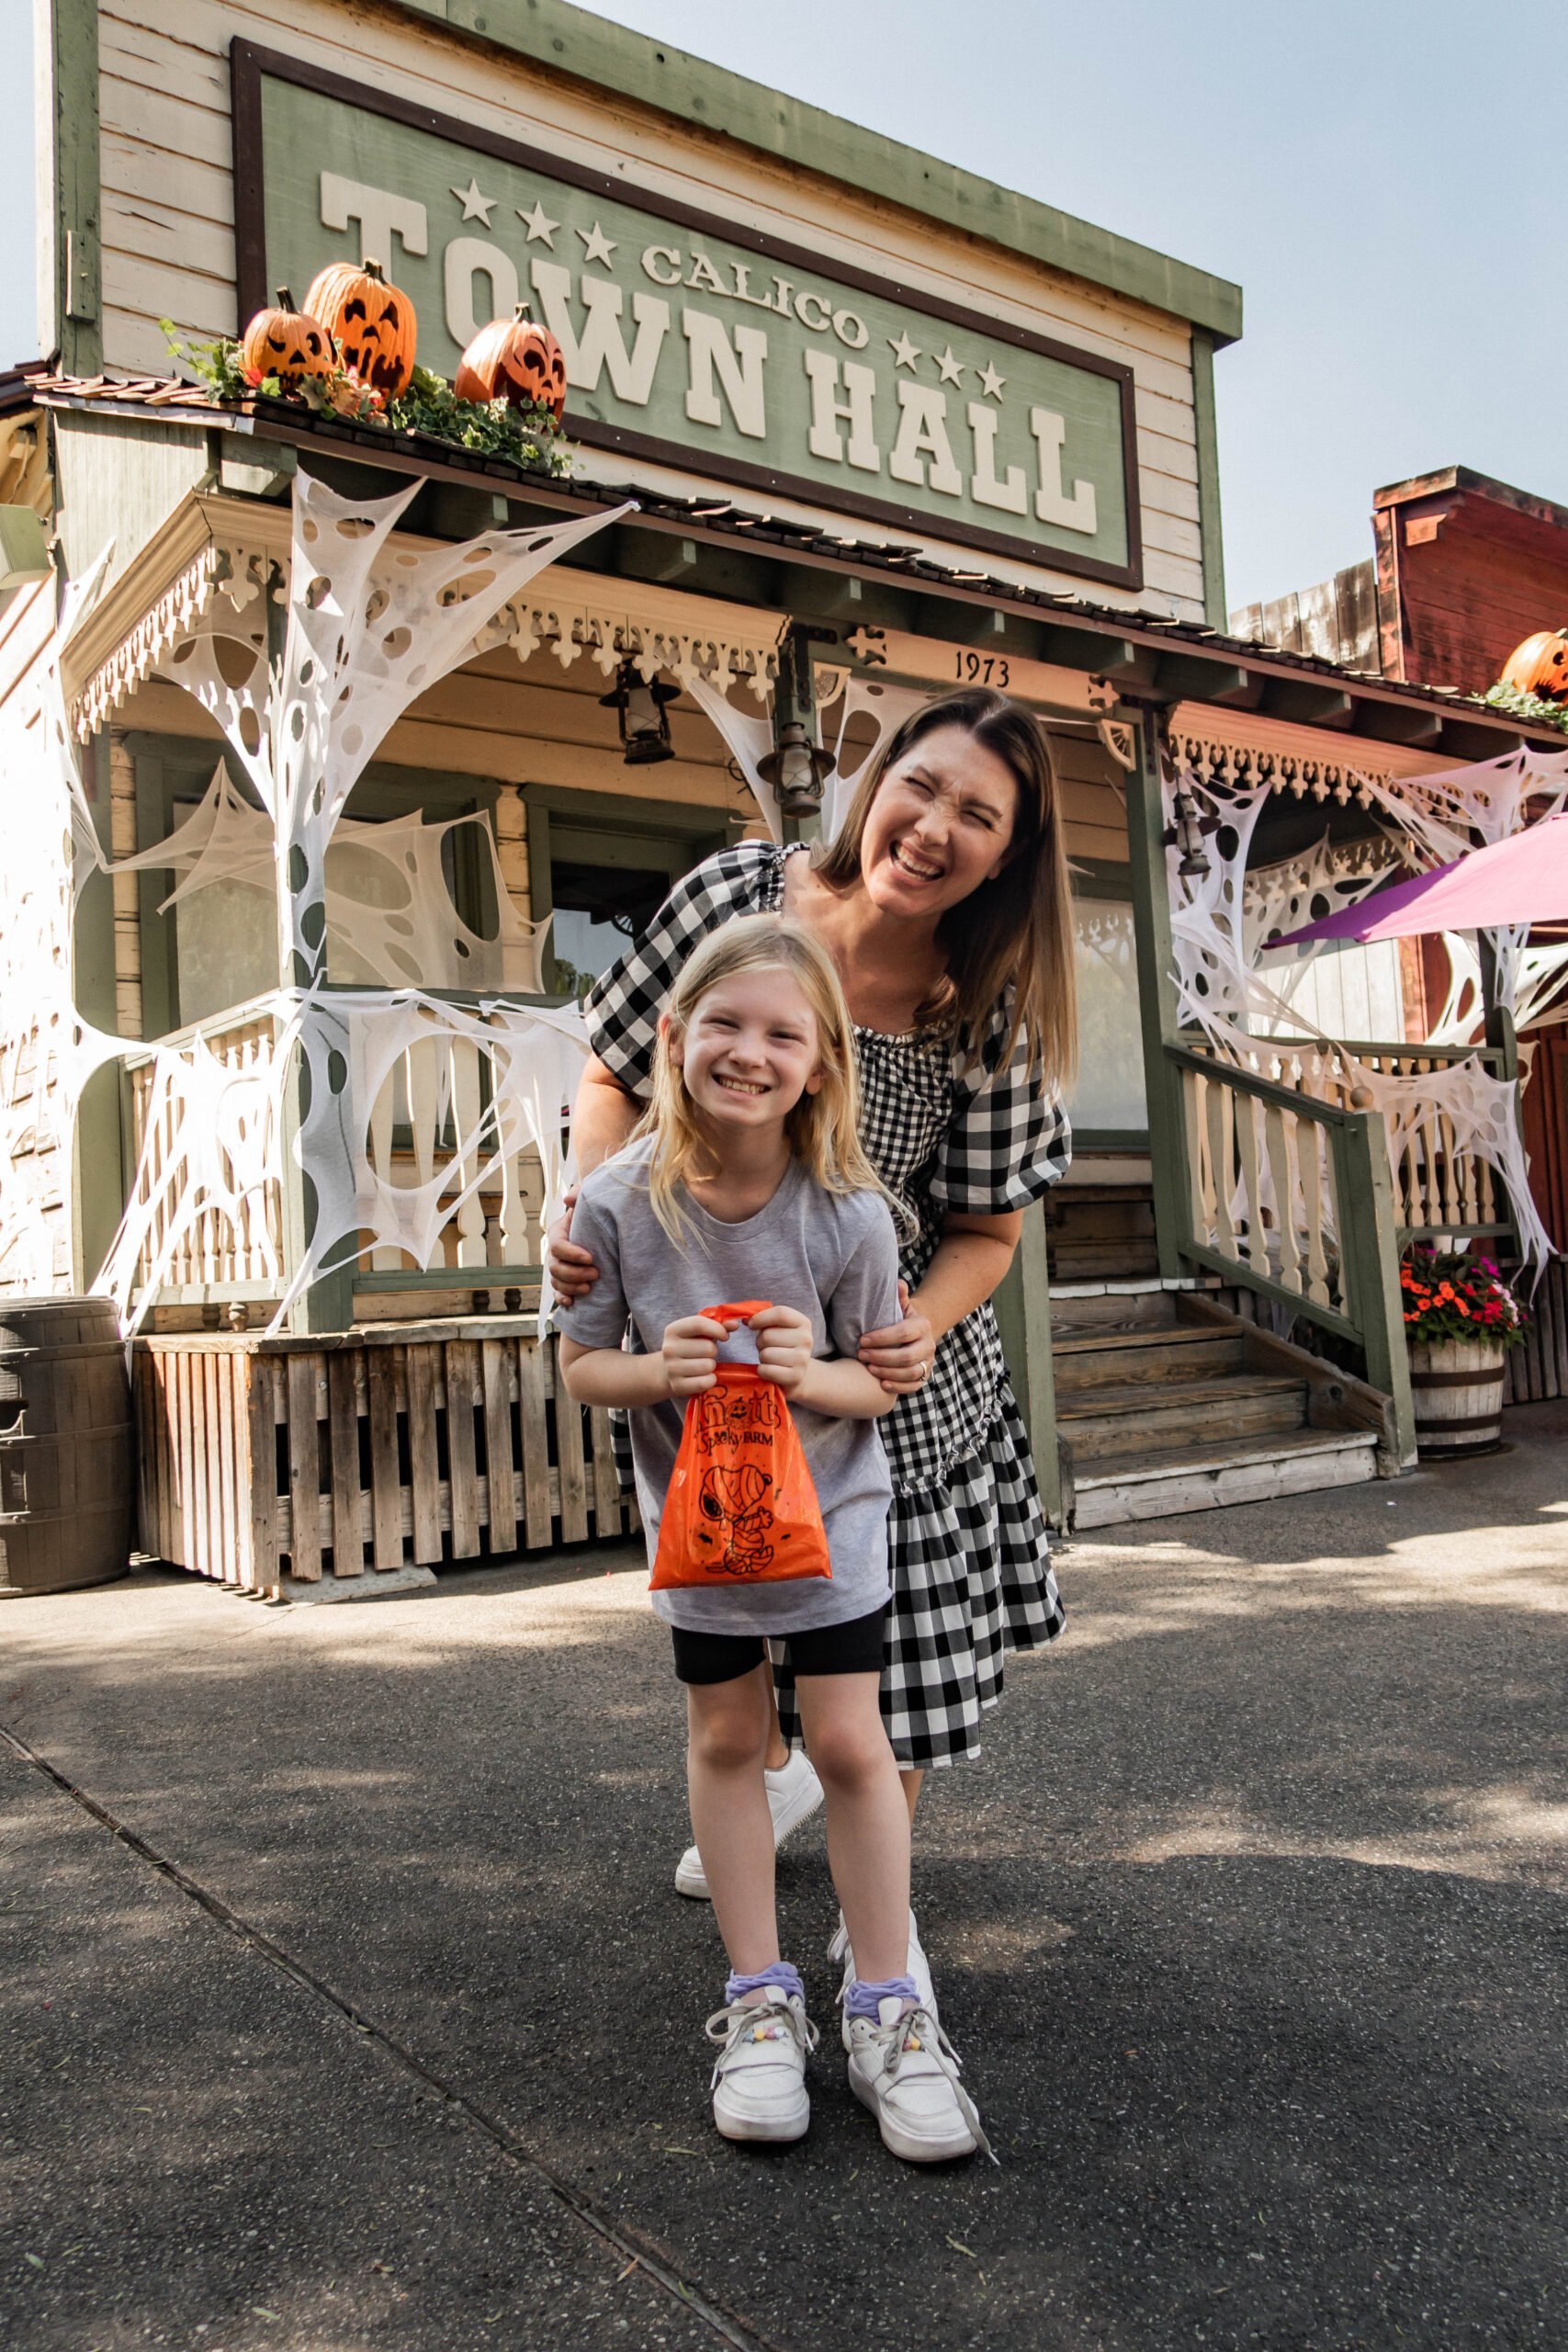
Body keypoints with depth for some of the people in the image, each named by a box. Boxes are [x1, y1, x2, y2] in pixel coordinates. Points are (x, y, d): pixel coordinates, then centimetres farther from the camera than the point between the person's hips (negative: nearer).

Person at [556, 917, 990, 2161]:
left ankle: (886, 2010, 19)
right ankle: (760, 1999, 28)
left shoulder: (848, 1211, -21)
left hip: (828, 1506, -1)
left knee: (850, 1744, 1)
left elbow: (882, 1380, -9)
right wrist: (659, 1371, -28)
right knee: (727, 1741, 12)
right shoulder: (619, 1201, -18)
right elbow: (582, 1365, -7)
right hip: (693, 1509, 1)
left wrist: (811, 1374, -30)